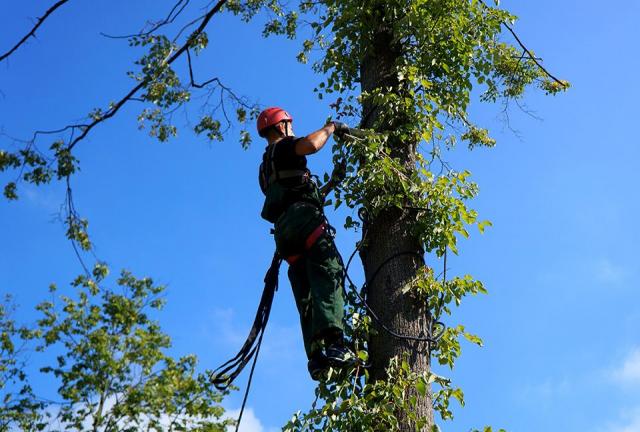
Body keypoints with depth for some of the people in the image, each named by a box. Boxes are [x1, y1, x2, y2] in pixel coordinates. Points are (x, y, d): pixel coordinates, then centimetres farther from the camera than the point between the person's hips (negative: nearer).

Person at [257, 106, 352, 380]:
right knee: (329, 276, -22)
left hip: (283, 231, 8)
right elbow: (311, 145, -15)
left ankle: (316, 357, -12)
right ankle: (332, 342, -41)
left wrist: (332, 182, 40)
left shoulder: (265, 168, 35)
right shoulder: (284, 147, 10)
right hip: (303, 220, -8)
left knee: (306, 297, 0)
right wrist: (331, 128, 4)